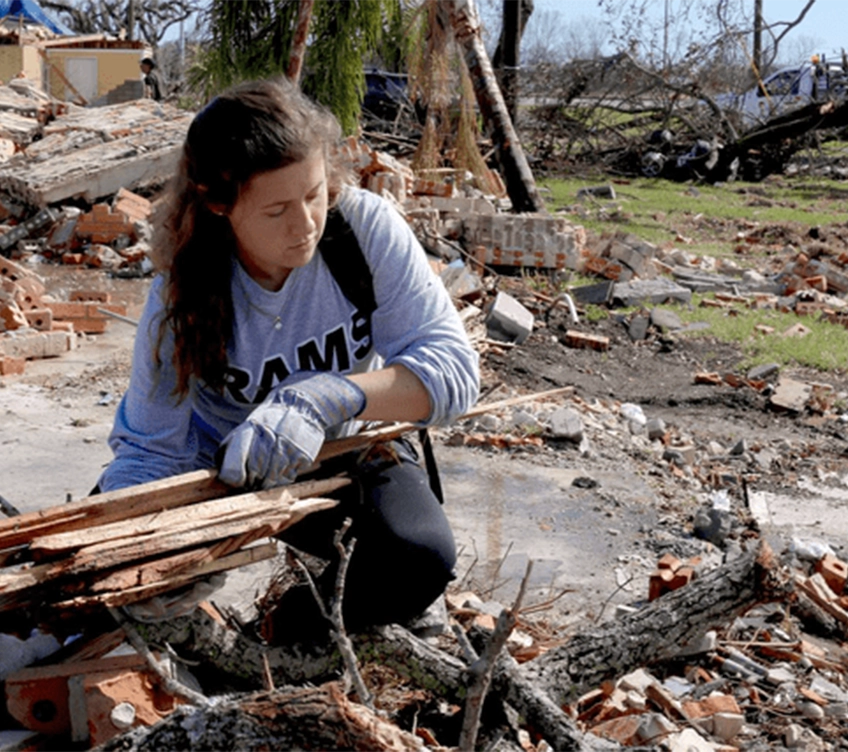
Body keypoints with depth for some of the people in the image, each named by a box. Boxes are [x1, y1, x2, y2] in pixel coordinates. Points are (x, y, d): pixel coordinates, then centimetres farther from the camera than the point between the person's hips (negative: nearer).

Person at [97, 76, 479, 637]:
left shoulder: (366, 227, -25)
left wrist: (325, 398, -47)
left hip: (355, 445, 0)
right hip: (234, 467, 1)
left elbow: (454, 367, -30)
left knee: (422, 561, -30)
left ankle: (298, 626, 2)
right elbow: (150, 452, -17)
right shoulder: (182, 298, -22)